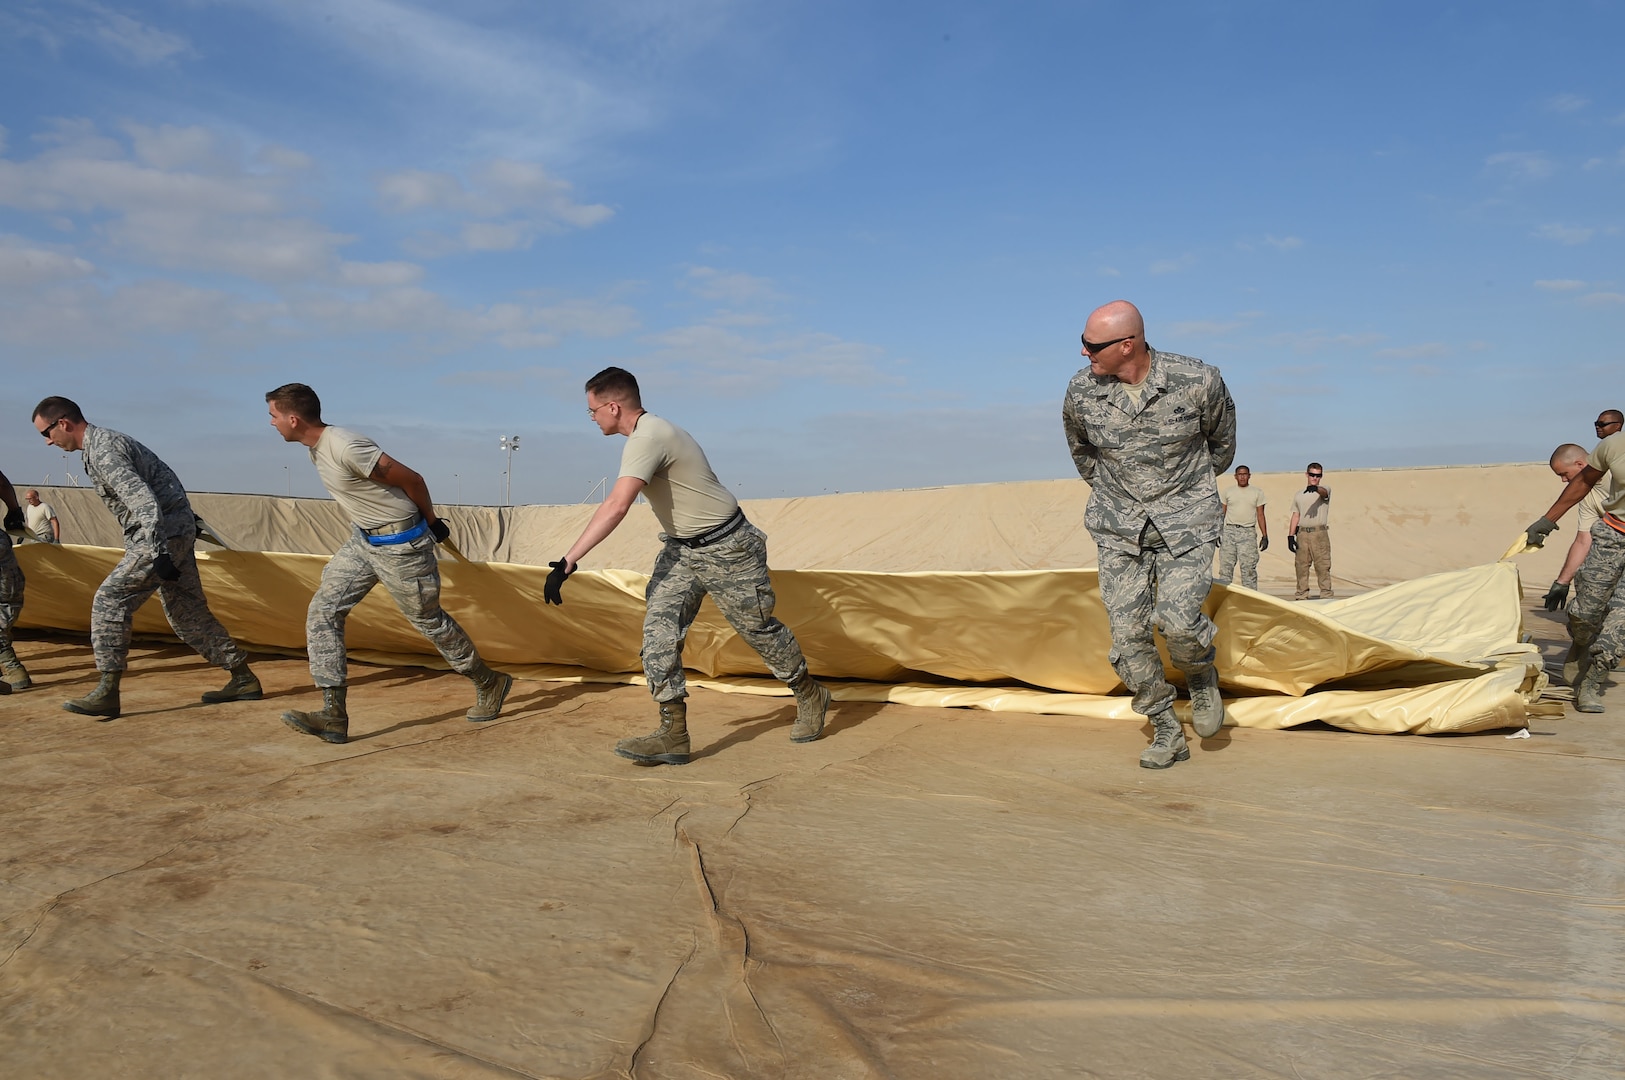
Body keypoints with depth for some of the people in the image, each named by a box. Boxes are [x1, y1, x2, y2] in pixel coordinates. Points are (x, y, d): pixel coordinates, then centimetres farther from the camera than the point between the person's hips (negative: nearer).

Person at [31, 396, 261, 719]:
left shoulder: (102, 450, -14)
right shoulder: (106, 441, 18)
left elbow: (143, 500, -26)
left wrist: (158, 552, -32)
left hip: (164, 533, -10)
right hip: (177, 531, 10)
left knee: (110, 601, -10)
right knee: (187, 612, 12)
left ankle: (107, 693, -9)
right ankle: (243, 679, 15)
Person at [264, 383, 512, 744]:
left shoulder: (345, 448, -27)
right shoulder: (316, 447, 3)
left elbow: (411, 479, -20)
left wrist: (432, 522, -4)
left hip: (399, 545, -9)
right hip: (362, 539, 9)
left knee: (428, 620, 6)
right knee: (323, 612, -2)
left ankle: (491, 684, 28)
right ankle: (334, 715, -3)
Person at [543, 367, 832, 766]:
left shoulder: (647, 438, -26)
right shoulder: (650, 430, 5)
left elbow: (616, 507, -38)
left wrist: (567, 562, -41)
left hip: (726, 548, -9)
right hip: (681, 549, 9)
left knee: (759, 628, 7)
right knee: (658, 626, -8)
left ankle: (810, 696, 31)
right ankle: (673, 733, -10)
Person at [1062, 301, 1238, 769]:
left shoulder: (1197, 381, -14)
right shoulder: (1081, 391, -9)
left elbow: (1222, 440, 9)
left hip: (1185, 520, -2)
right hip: (1118, 525, 3)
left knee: (1178, 621, -20)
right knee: (1127, 634, -4)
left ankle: (1203, 677, 16)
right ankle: (1167, 733, 14)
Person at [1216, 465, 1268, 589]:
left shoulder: (1257, 493, 10)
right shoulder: (1228, 493, 12)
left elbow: (1260, 516, 9)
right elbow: (1221, 514, 13)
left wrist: (1265, 536, 2)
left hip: (1248, 532, -1)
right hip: (1230, 531, 1)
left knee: (1248, 567, -5)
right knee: (1226, 565, -2)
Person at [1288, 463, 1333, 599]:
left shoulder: (1324, 490, 4)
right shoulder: (1299, 495, 17)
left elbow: (1323, 492, -22)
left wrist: (1315, 488, -46)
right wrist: (1290, 535, 7)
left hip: (1319, 533, -4)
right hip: (1302, 533, 4)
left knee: (1323, 566, -6)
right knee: (1301, 565, 5)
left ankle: (1326, 595, -3)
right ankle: (1301, 596, 12)